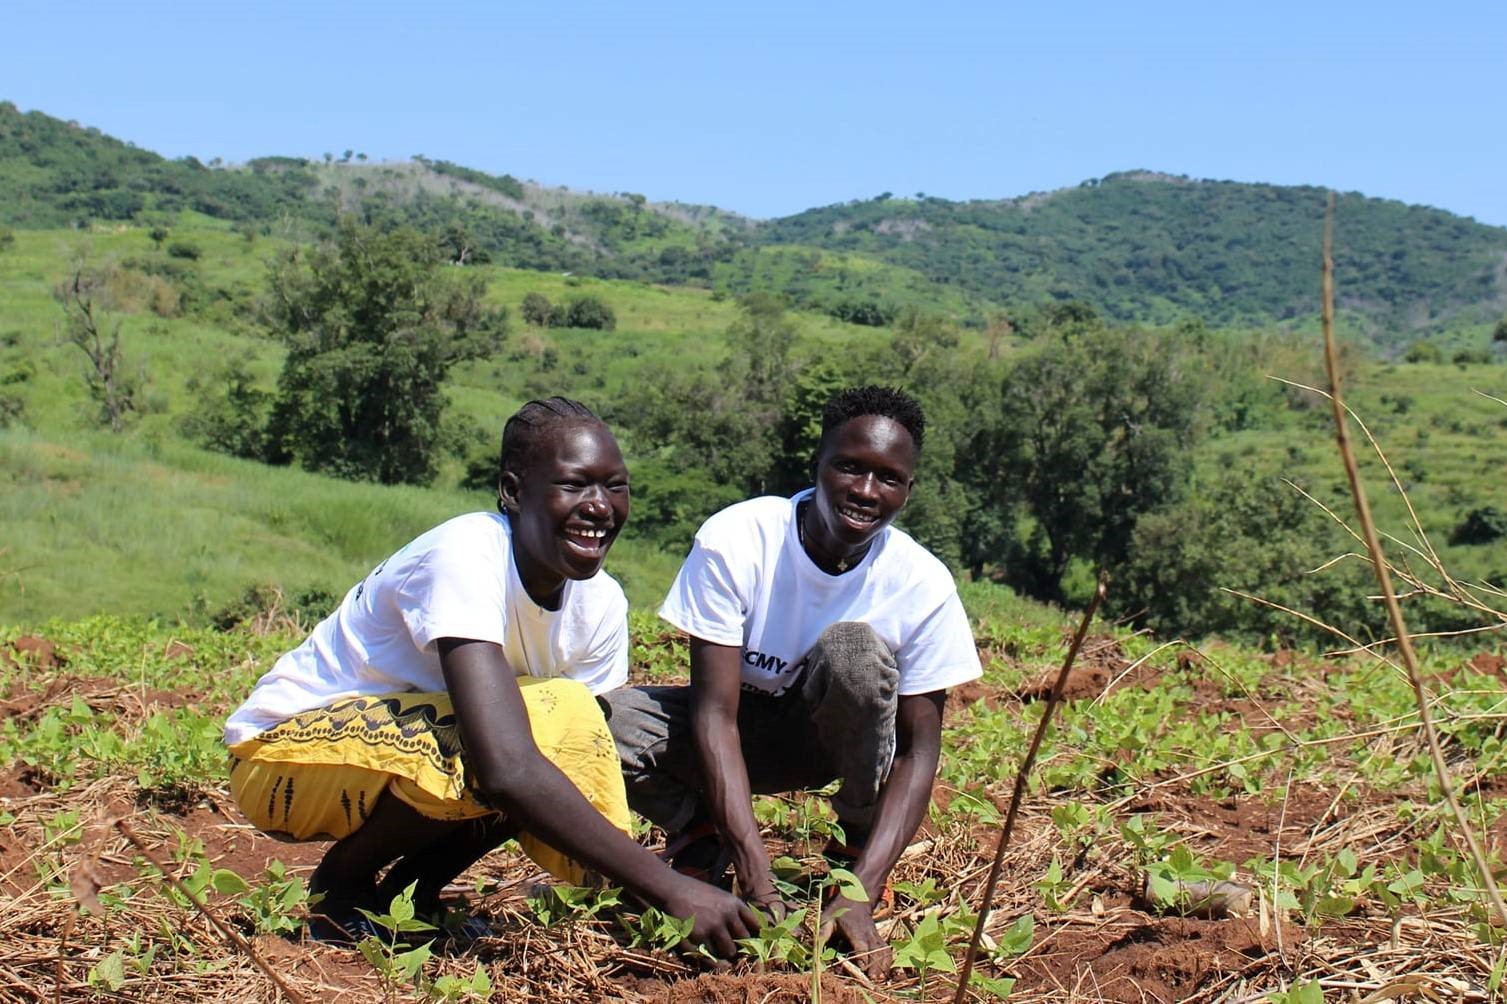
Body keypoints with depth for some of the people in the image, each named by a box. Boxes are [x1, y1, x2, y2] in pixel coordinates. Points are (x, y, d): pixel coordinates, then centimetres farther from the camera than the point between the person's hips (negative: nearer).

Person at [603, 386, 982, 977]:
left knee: (852, 647, -33)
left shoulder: (923, 585, -22)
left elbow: (918, 750, -20)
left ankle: (860, 846, -9)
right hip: (735, 733, 0)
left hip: (835, 735, 1)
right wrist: (758, 883, -38)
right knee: (607, 721, -31)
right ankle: (700, 834, 1)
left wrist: (859, 894, -34)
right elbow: (715, 713, -29)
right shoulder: (734, 541, -26)